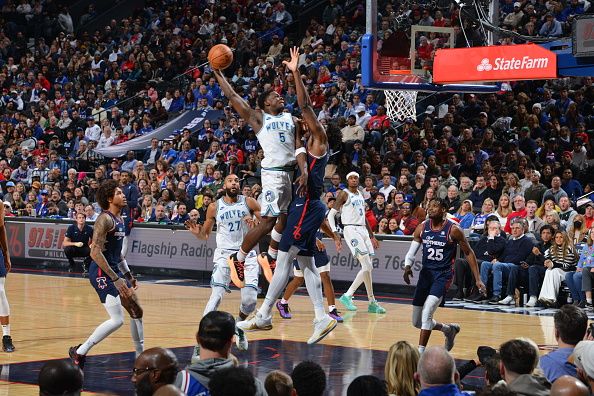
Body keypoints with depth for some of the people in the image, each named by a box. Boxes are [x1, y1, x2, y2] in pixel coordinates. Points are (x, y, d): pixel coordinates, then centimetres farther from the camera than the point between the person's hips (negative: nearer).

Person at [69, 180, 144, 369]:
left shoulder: (119, 219, 13)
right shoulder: (105, 219, -17)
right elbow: (95, 252, -24)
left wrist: (128, 275, 22)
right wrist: (116, 279, -25)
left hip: (115, 271, 10)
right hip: (102, 273, -10)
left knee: (136, 311, 15)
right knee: (117, 320, -15)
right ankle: (79, 352, -5)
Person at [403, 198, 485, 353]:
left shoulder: (453, 230, -11)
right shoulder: (422, 228, 1)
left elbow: (469, 253, -2)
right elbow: (412, 252, 5)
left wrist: (477, 279, -5)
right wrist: (407, 266, -19)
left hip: (443, 275, -6)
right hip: (426, 273, 6)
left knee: (426, 313, -24)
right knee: (417, 322, 10)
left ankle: (421, 351, -19)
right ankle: (449, 329, 35)